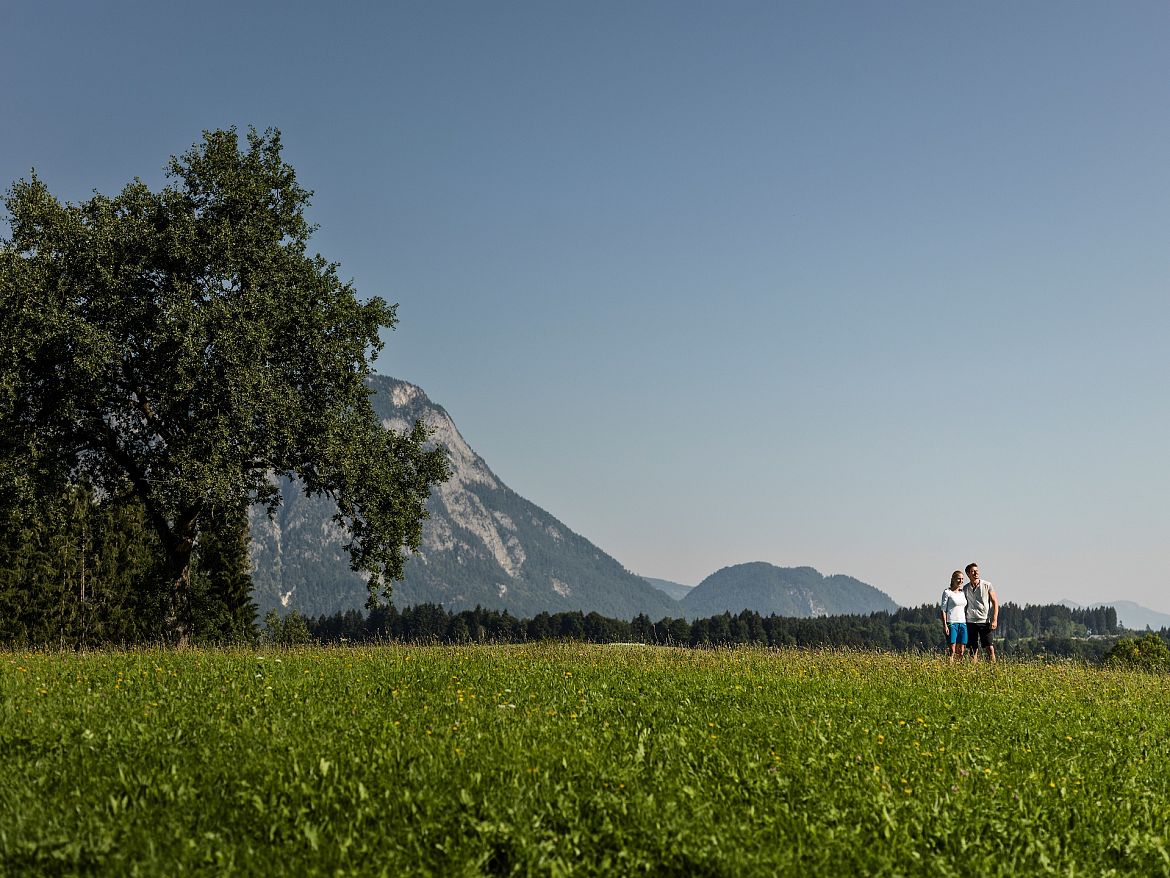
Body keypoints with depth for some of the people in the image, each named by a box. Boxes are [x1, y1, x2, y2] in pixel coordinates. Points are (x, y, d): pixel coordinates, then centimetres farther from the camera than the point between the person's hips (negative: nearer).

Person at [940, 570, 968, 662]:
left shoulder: (963, 592, 14)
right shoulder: (947, 592, -2)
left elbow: (966, 610, 18)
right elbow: (943, 610, -4)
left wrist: (967, 624, 11)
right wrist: (945, 625, -12)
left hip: (963, 623, 5)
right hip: (952, 623, -5)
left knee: (961, 652, 3)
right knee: (952, 650, -9)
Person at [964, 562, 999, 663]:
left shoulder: (987, 585, 1)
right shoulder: (965, 588, 9)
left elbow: (995, 602, 1)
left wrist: (994, 620, -8)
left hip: (985, 621, -2)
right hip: (970, 622, 2)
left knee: (989, 648, -10)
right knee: (973, 650, 2)